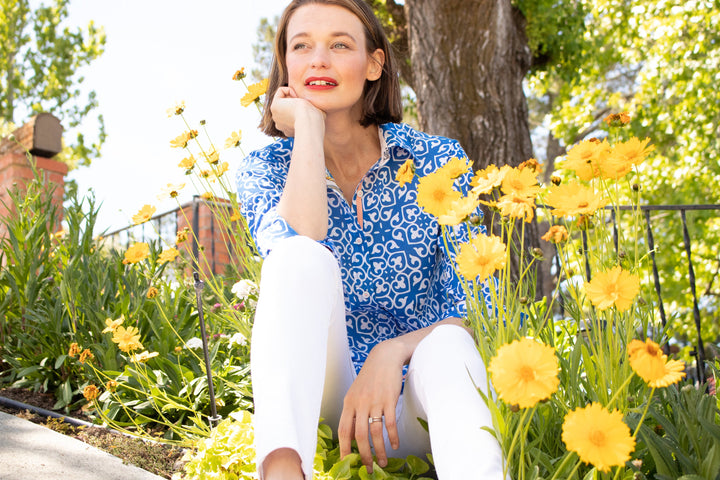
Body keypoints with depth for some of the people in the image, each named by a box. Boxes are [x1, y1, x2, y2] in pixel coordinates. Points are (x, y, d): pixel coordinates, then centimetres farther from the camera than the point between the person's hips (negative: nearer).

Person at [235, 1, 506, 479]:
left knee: (447, 347, -34)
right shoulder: (265, 168, 0)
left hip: (416, 407, 0)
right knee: (300, 256, -27)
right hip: (318, 401, 0)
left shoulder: (436, 160, -3)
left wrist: (392, 352, -26)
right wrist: (308, 125, -16)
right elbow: (299, 253, -25)